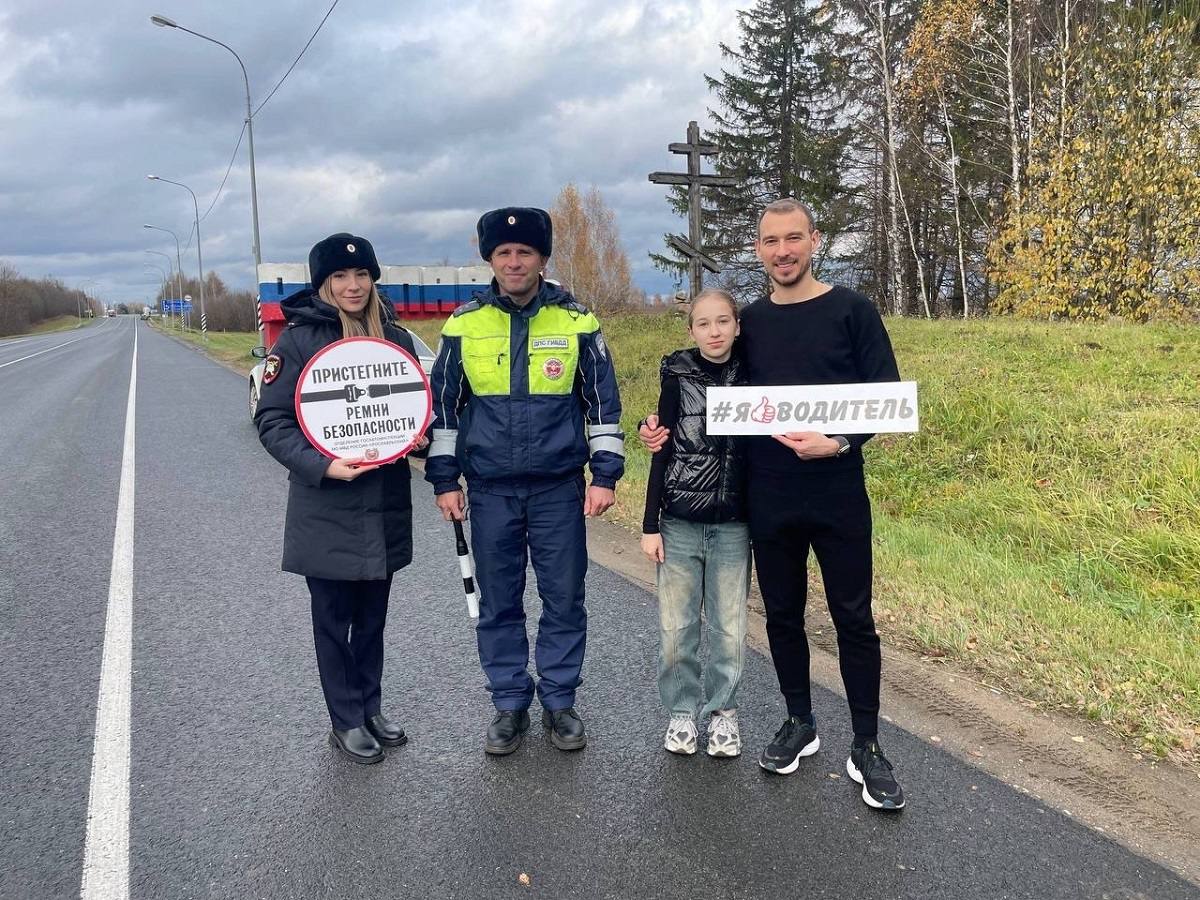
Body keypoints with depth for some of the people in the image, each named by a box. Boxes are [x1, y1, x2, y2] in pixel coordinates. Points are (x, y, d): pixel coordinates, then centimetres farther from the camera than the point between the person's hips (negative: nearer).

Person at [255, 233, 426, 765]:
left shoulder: (395, 338, 5)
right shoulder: (298, 340, -8)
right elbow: (272, 420, -8)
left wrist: (418, 437, -7)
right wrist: (321, 465, -22)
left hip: (385, 506, 4)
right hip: (326, 511, -4)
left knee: (373, 616, 16)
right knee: (335, 618, 9)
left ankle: (370, 708, 33)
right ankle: (346, 722, 24)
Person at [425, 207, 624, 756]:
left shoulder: (576, 321, -1)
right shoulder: (464, 324, 2)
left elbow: (603, 402, 3)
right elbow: (443, 406, 7)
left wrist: (605, 475, -2)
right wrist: (444, 479, 3)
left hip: (560, 488, -1)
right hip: (490, 490, 1)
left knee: (564, 599, 7)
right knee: (497, 603, 9)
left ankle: (559, 700, 24)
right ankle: (510, 703, 24)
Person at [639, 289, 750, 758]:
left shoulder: (750, 377, 2)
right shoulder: (678, 376, -1)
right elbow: (663, 451, 0)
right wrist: (649, 524, -2)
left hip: (732, 525, 1)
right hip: (680, 521, -1)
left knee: (730, 629, 6)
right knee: (675, 627, 5)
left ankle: (722, 710, 25)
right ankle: (681, 710, 23)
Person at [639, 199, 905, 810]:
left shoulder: (851, 311, -3)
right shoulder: (751, 322, 8)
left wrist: (838, 443, -21)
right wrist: (668, 429, 4)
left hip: (838, 496, -3)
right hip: (768, 501, 4)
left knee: (853, 617, 3)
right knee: (782, 615, 13)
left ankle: (866, 747, 18)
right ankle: (799, 724, 31)